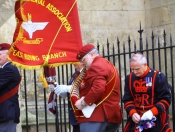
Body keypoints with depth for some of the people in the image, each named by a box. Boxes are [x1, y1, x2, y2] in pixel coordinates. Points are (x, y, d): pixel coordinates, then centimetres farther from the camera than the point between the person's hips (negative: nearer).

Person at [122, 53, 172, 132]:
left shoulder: (158, 77, -8)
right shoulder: (129, 78, 6)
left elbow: (166, 99, -8)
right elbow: (127, 100, 8)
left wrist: (152, 112, -21)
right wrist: (132, 113, -12)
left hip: (156, 121, -4)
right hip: (136, 120, 4)